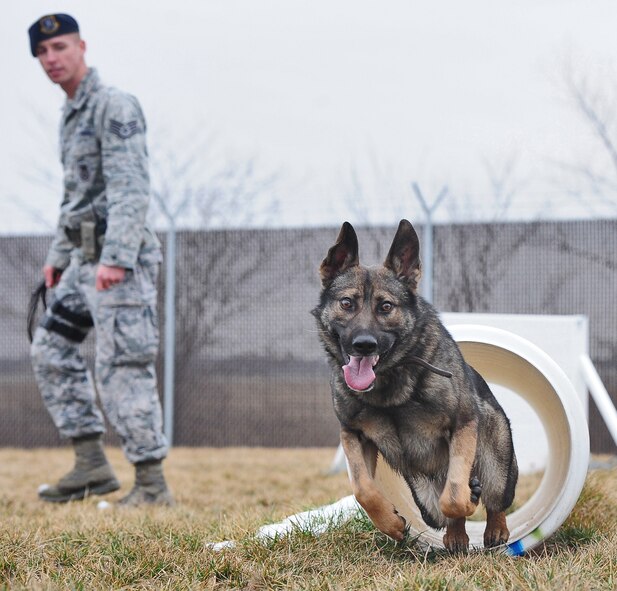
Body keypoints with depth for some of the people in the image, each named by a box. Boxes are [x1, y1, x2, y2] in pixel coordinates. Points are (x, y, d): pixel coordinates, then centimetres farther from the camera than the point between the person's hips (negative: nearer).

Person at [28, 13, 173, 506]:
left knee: (122, 369, -11)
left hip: (121, 258, -10)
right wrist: (58, 255, 25)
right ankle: (92, 466, 12)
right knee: (51, 348, 11)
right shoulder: (71, 116, 18)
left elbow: (130, 188, -21)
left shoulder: (115, 106, -12)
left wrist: (115, 258, -29)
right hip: (86, 258, 10)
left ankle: (152, 484, -6)